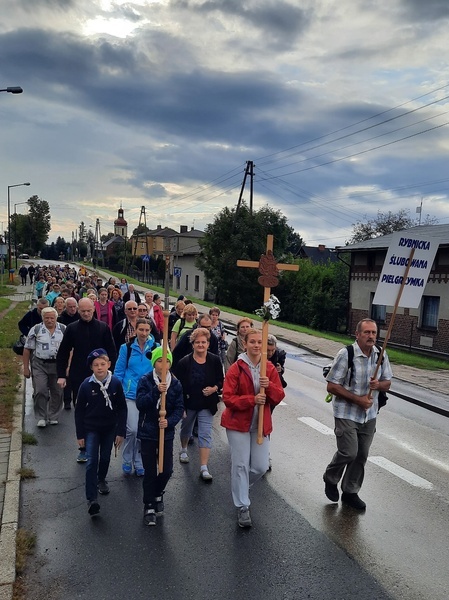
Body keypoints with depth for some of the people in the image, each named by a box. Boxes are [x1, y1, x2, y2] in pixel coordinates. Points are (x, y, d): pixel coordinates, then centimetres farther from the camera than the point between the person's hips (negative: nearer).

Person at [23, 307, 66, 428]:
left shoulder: (63, 329, 3)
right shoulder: (36, 329, -1)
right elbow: (27, 350, 1)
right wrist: (26, 368, -3)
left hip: (58, 365, 2)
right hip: (40, 365, -2)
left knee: (57, 393, 7)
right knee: (40, 391, -7)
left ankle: (53, 417, 22)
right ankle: (41, 418, 7)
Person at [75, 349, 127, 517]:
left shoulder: (116, 383, -12)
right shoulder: (86, 385, -14)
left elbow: (122, 409, -4)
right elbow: (79, 410, -5)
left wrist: (121, 432, -5)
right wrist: (80, 435, -4)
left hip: (110, 428, 2)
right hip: (91, 429, -2)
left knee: (105, 458, 18)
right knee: (92, 462, -9)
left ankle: (101, 479, 47)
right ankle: (91, 500, -8)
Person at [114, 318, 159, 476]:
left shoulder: (155, 348, -2)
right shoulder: (127, 348, -2)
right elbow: (119, 371, 3)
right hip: (130, 394, -1)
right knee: (132, 429, -9)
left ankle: (139, 463, 29)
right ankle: (127, 461, 15)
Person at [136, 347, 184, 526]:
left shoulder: (176, 384, -1)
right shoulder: (145, 381, -7)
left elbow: (179, 408, -2)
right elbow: (140, 404, -16)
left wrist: (169, 421, -20)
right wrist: (156, 391, -29)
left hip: (167, 432, 2)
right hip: (147, 432, -2)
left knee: (167, 470, 3)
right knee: (150, 471, 3)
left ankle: (158, 494, 35)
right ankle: (149, 506, 22)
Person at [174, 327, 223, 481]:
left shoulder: (215, 361, -7)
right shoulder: (185, 362, -10)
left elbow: (221, 381, 2)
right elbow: (178, 385, -8)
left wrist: (214, 389, -19)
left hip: (207, 405, -1)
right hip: (188, 403, 1)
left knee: (205, 434, -6)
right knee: (186, 428, 24)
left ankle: (204, 468, -3)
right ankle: (183, 450, 53)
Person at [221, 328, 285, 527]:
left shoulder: (270, 369, 3)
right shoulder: (236, 368, -9)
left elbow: (279, 396, 1)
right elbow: (228, 398, -12)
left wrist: (269, 386, -19)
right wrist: (252, 399, -24)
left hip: (261, 423, 4)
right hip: (238, 423, -3)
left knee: (261, 466, 5)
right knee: (241, 464, 0)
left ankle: (240, 487, 36)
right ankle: (242, 507, 15)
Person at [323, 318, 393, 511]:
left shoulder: (381, 355, 0)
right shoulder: (346, 354, -17)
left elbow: (387, 383, 9)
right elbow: (331, 386, -15)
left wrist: (379, 384, -15)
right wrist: (358, 399, -19)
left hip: (369, 415, 5)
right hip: (347, 414, -5)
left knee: (361, 455, 11)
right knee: (348, 453, -9)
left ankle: (350, 492, 29)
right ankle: (330, 479, 21)